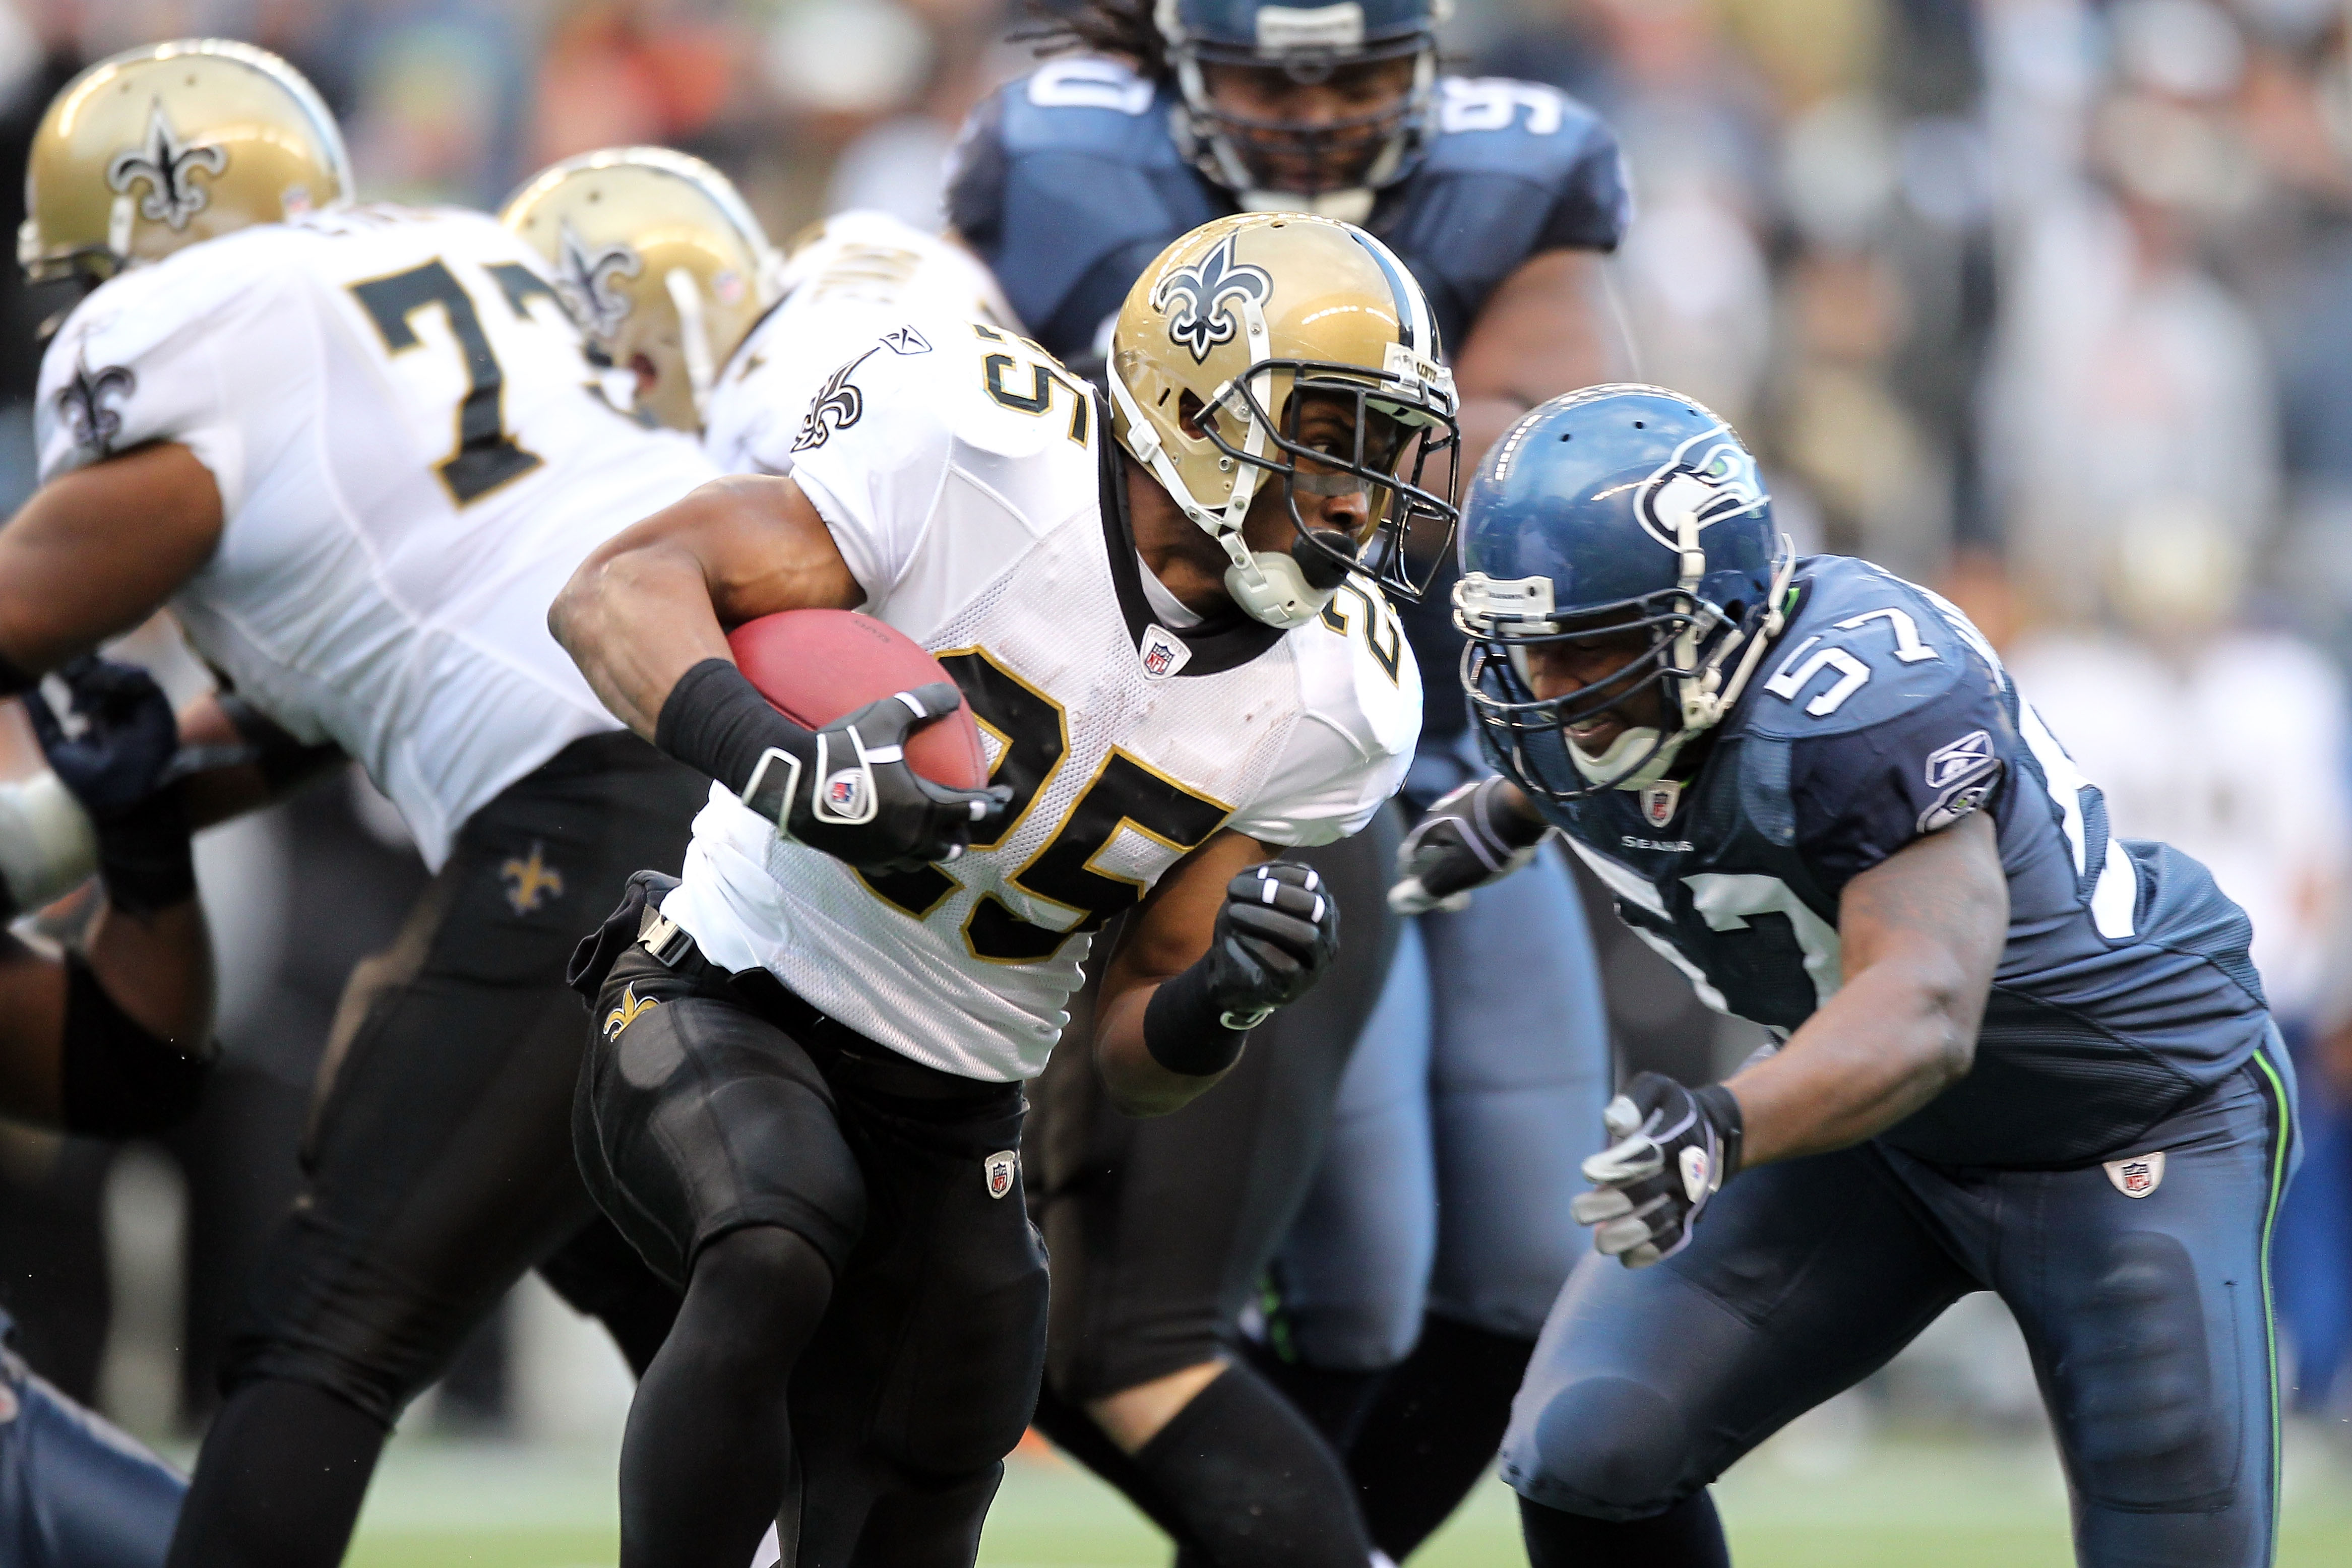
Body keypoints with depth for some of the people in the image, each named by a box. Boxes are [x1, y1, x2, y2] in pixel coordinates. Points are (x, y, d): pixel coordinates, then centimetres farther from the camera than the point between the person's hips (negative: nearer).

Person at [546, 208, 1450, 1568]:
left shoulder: (1326, 706, -3)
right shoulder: (989, 458, -18)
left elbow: (1141, 1059, 1)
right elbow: (619, 590, -21)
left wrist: (1221, 1004, -23)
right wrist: (778, 761, -40)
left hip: (950, 1131, 6)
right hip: (727, 1001, -5)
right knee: (773, 1266, -36)